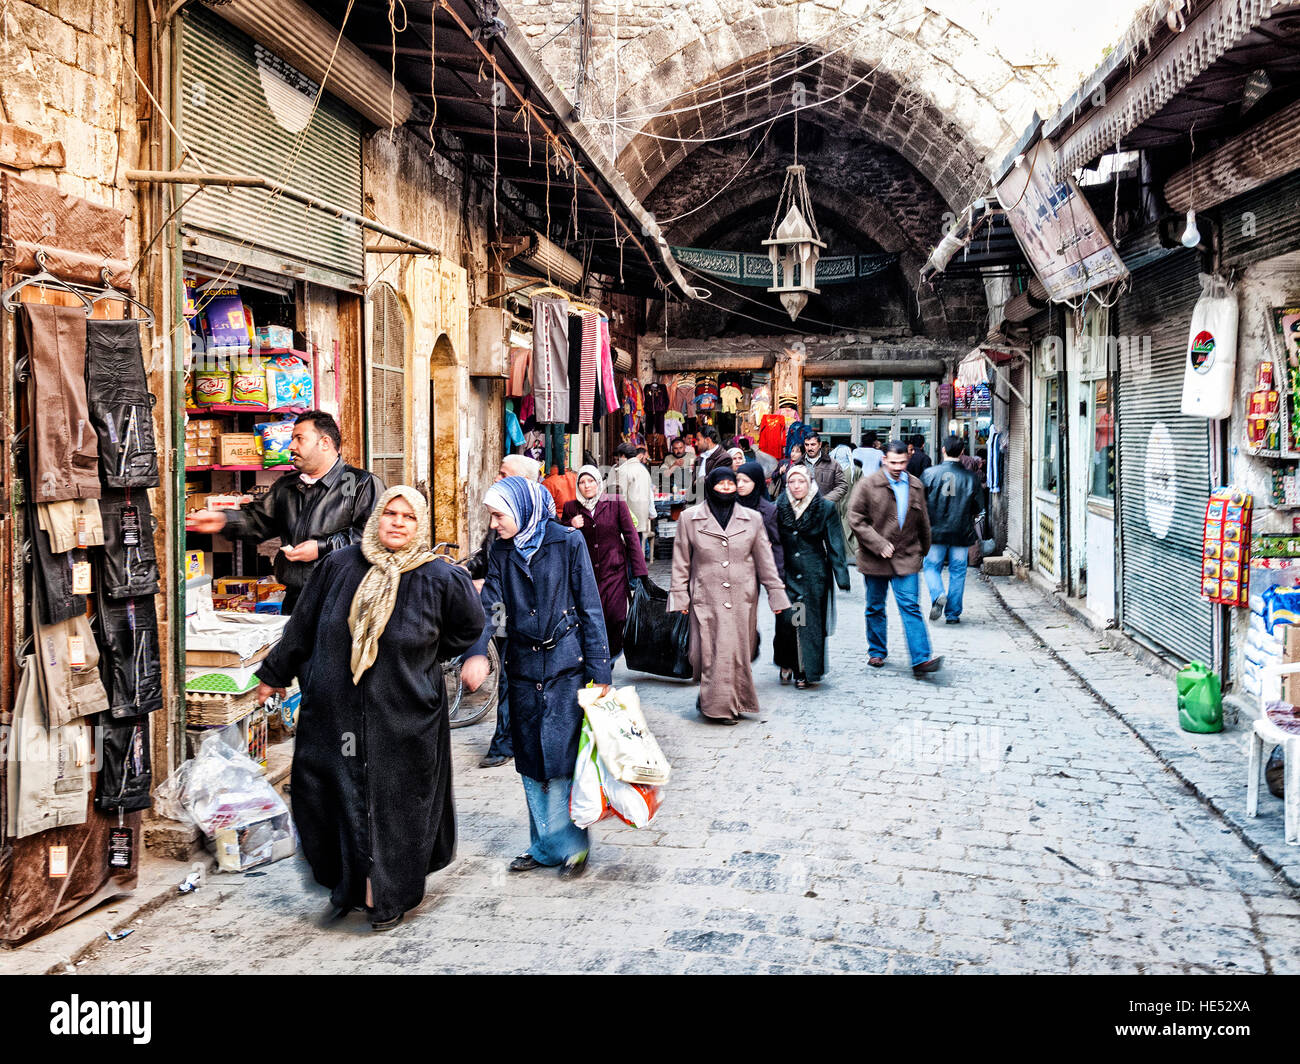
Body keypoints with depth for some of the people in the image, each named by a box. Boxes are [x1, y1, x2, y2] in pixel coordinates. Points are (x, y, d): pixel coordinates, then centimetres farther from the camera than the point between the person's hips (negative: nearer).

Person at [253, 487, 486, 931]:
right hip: (335, 711, 2)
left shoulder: (439, 578, -7)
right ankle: (347, 886, 30)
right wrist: (275, 673, 18)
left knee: (395, 807, 7)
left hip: (403, 719, -2)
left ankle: (390, 898, 26)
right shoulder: (339, 565, -1)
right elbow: (302, 625, 10)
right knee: (338, 799, 9)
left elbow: (468, 627, 10)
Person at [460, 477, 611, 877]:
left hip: (565, 663, -5)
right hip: (523, 665, 5)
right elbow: (489, 605, -1)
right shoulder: (500, 551, 7)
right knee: (530, 761, 9)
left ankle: (570, 845, 10)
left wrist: (598, 672, -7)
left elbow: (590, 608, -5)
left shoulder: (568, 541, -6)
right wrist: (476, 652, -20)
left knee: (560, 754, -6)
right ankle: (544, 846, 22)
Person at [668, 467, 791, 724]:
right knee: (711, 652, -6)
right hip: (706, 598, -2)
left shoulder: (752, 519, 7)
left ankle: (734, 703, 21)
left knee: (740, 651, 4)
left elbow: (765, 560, 10)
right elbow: (681, 561, 6)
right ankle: (715, 703, 9)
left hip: (742, 598, 2)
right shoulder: (689, 518, 3)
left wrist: (776, 593, 8)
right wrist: (679, 595, 2)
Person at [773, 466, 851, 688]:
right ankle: (787, 663, 16)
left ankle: (805, 671, 13)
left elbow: (835, 544, 0)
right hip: (788, 573, 1)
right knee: (786, 618, -6)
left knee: (811, 621, 1)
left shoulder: (826, 508, -1)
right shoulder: (780, 508, 4)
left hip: (815, 574, -1)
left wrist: (841, 576, -5)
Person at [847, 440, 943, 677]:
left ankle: (921, 659, -11)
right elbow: (856, 519, -9)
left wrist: (923, 550, 22)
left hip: (906, 559, 2)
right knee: (875, 608, 12)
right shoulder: (868, 484, -6)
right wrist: (879, 545, -14)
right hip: (875, 559, -1)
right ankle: (877, 652, 28)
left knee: (911, 607, -7)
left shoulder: (915, 486, 7)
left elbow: (923, 522, 18)